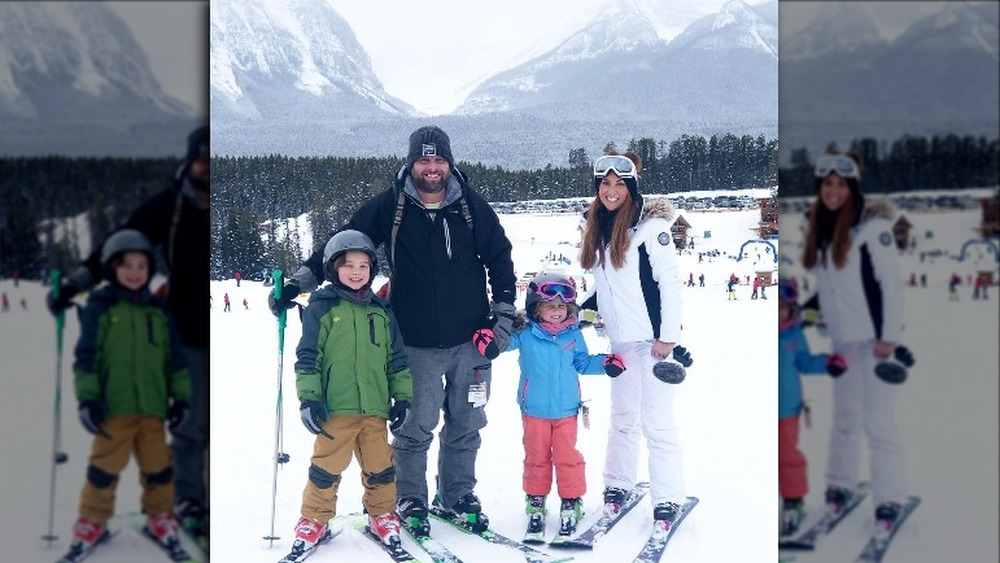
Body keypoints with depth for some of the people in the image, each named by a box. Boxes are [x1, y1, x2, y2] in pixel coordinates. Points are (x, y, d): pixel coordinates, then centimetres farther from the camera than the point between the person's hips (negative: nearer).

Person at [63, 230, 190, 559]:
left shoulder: (158, 310, 10)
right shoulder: (100, 307, -2)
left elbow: (175, 357, 14)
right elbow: (86, 356, -4)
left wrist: (180, 396, 10)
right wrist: (87, 397, -11)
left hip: (152, 407, 4)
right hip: (113, 407, -3)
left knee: (159, 467, 10)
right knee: (104, 467, 3)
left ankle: (160, 518, 26)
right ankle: (92, 523, 17)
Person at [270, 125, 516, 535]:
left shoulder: (472, 207, 1)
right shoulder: (390, 207, -3)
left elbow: (500, 262, 9)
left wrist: (502, 321, 5)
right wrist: (296, 284, -4)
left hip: (470, 342, 2)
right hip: (417, 344, -2)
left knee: (465, 425, 11)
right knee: (415, 427, 2)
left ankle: (458, 495, 30)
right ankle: (410, 500, 23)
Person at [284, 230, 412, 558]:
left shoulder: (381, 311, 12)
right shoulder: (321, 307, -1)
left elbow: (397, 358, 15)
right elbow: (308, 356, -3)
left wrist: (402, 396, 10)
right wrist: (309, 397, -9)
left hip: (375, 407, 4)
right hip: (335, 407, -4)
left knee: (380, 466, 11)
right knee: (326, 467, 1)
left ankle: (382, 515, 27)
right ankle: (314, 521, 16)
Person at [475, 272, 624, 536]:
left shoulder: (573, 335, 0)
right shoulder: (525, 334, -8)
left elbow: (582, 363, 12)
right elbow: (504, 340, -3)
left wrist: (605, 363, -1)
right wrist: (487, 338, -25)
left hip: (566, 409, 1)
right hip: (534, 410, -1)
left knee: (567, 456, 5)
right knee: (536, 457, 11)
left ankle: (571, 502, 18)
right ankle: (535, 502, 26)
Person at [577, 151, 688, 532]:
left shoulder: (651, 225, -11)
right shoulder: (597, 229, 10)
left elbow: (671, 282, -13)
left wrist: (668, 336, -16)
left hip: (652, 337, -7)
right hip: (620, 339, 7)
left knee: (656, 420, -5)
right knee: (622, 416, 15)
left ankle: (668, 500, 4)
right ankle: (617, 486, 26)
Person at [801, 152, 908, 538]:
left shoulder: (872, 224, -14)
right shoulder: (816, 226, 4)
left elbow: (891, 282, -15)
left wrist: (890, 336, -17)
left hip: (874, 336, -6)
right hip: (841, 338, 6)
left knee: (877, 418, -3)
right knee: (845, 414, 15)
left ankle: (889, 499, 6)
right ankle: (840, 485, 27)